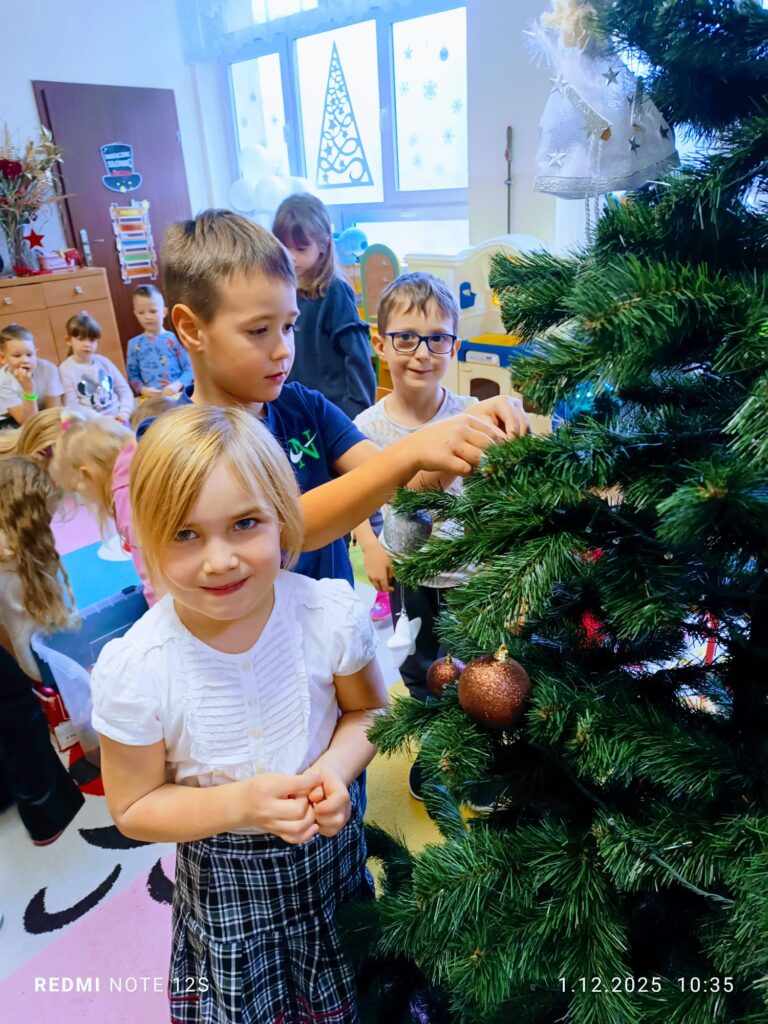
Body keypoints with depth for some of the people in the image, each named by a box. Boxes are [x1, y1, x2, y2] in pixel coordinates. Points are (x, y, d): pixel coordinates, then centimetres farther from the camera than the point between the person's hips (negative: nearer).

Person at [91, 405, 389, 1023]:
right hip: (225, 885, -1)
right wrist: (242, 803, -27)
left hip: (333, 854, 2)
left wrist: (337, 766, -23)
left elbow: (367, 710, -3)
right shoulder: (135, 670, -25)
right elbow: (133, 809, -11)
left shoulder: (331, 613, -22)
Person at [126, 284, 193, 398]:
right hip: (151, 399, 1)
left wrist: (178, 385, -13)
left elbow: (189, 369, 2)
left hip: (178, 394, -1)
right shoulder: (134, 344, 9)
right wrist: (142, 389, -9)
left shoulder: (174, 338, 5)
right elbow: (132, 375, 9)